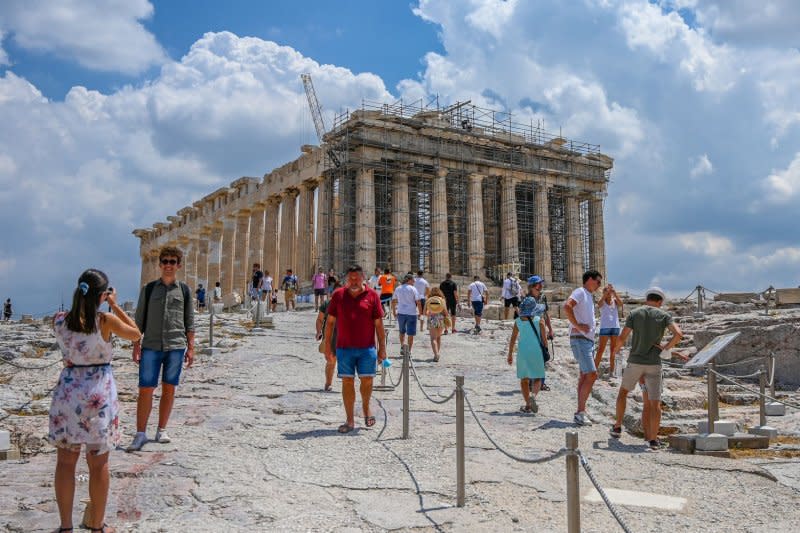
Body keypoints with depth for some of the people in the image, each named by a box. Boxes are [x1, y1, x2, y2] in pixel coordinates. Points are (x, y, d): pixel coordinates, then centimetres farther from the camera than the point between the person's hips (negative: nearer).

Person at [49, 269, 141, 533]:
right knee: (99, 463, 11)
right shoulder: (106, 320, -16)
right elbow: (136, 334, 0)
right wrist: (114, 305, 2)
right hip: (99, 394, -3)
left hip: (67, 391, 3)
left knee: (65, 461, 15)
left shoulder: (59, 320, -5)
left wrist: (85, 300, 12)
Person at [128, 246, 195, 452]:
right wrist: (136, 346, 1)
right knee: (145, 389, -2)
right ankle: (140, 434, 7)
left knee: (169, 389, 7)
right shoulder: (149, 288, 6)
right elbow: (139, 319, 6)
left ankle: (162, 430, 19)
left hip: (176, 347, 1)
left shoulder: (184, 290, 6)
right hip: (151, 346, 0)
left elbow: (189, 321, 7)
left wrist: (190, 348, 3)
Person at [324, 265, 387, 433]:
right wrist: (328, 345, 5)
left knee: (367, 380, 1)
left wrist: (382, 348, 1)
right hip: (344, 348, 1)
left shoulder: (372, 296, 2)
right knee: (347, 382, 3)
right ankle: (350, 421, 12)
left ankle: (366, 407, 31)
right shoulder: (338, 295, 4)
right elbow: (330, 321, 8)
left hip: (367, 348, 0)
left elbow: (378, 324, 3)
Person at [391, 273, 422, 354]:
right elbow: (418, 302, -10)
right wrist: (420, 312, -2)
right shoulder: (413, 289, -6)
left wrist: (394, 311, 23)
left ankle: (402, 345, 2)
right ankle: (409, 351, 6)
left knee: (402, 331, 21)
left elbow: (393, 301, 13)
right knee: (410, 333, 6)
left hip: (401, 313, 4)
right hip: (411, 313, -4)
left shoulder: (398, 289, 7)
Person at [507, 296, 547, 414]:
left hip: (523, 351, 2)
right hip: (536, 351, -1)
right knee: (537, 378, 8)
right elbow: (543, 339, -3)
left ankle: (528, 405, 14)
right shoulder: (539, 320, -4)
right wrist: (545, 353, 11)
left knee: (524, 379, 13)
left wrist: (510, 354, 12)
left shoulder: (518, 321, 0)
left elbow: (513, 339, 3)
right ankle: (533, 395, -20)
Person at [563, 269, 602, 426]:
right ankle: (580, 412, -11)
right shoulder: (580, 292, -8)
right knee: (592, 374, -15)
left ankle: (581, 412, 15)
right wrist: (578, 326, -24)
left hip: (588, 340, 10)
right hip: (580, 339, -10)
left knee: (584, 376, 10)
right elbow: (567, 307, -27)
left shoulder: (588, 296, 22)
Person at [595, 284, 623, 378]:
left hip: (615, 327, 3)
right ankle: (595, 369, -3)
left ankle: (611, 372, 10)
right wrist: (606, 292, -32)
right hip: (605, 327, -2)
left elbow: (621, 304, -14)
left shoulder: (615, 301, 7)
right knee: (600, 350, -5)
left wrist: (614, 292, -26)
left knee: (613, 351, 5)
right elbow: (599, 304, -21)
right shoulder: (602, 301, 3)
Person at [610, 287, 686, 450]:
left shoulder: (634, 313, 0)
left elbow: (622, 338, -5)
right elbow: (678, 334, -16)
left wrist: (615, 350, 16)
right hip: (653, 364, -1)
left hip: (635, 362, 1)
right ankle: (653, 440, 0)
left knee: (623, 391, 23)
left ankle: (617, 427, 25)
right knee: (655, 402, 4)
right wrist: (666, 347, 1)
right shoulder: (664, 315, 0)